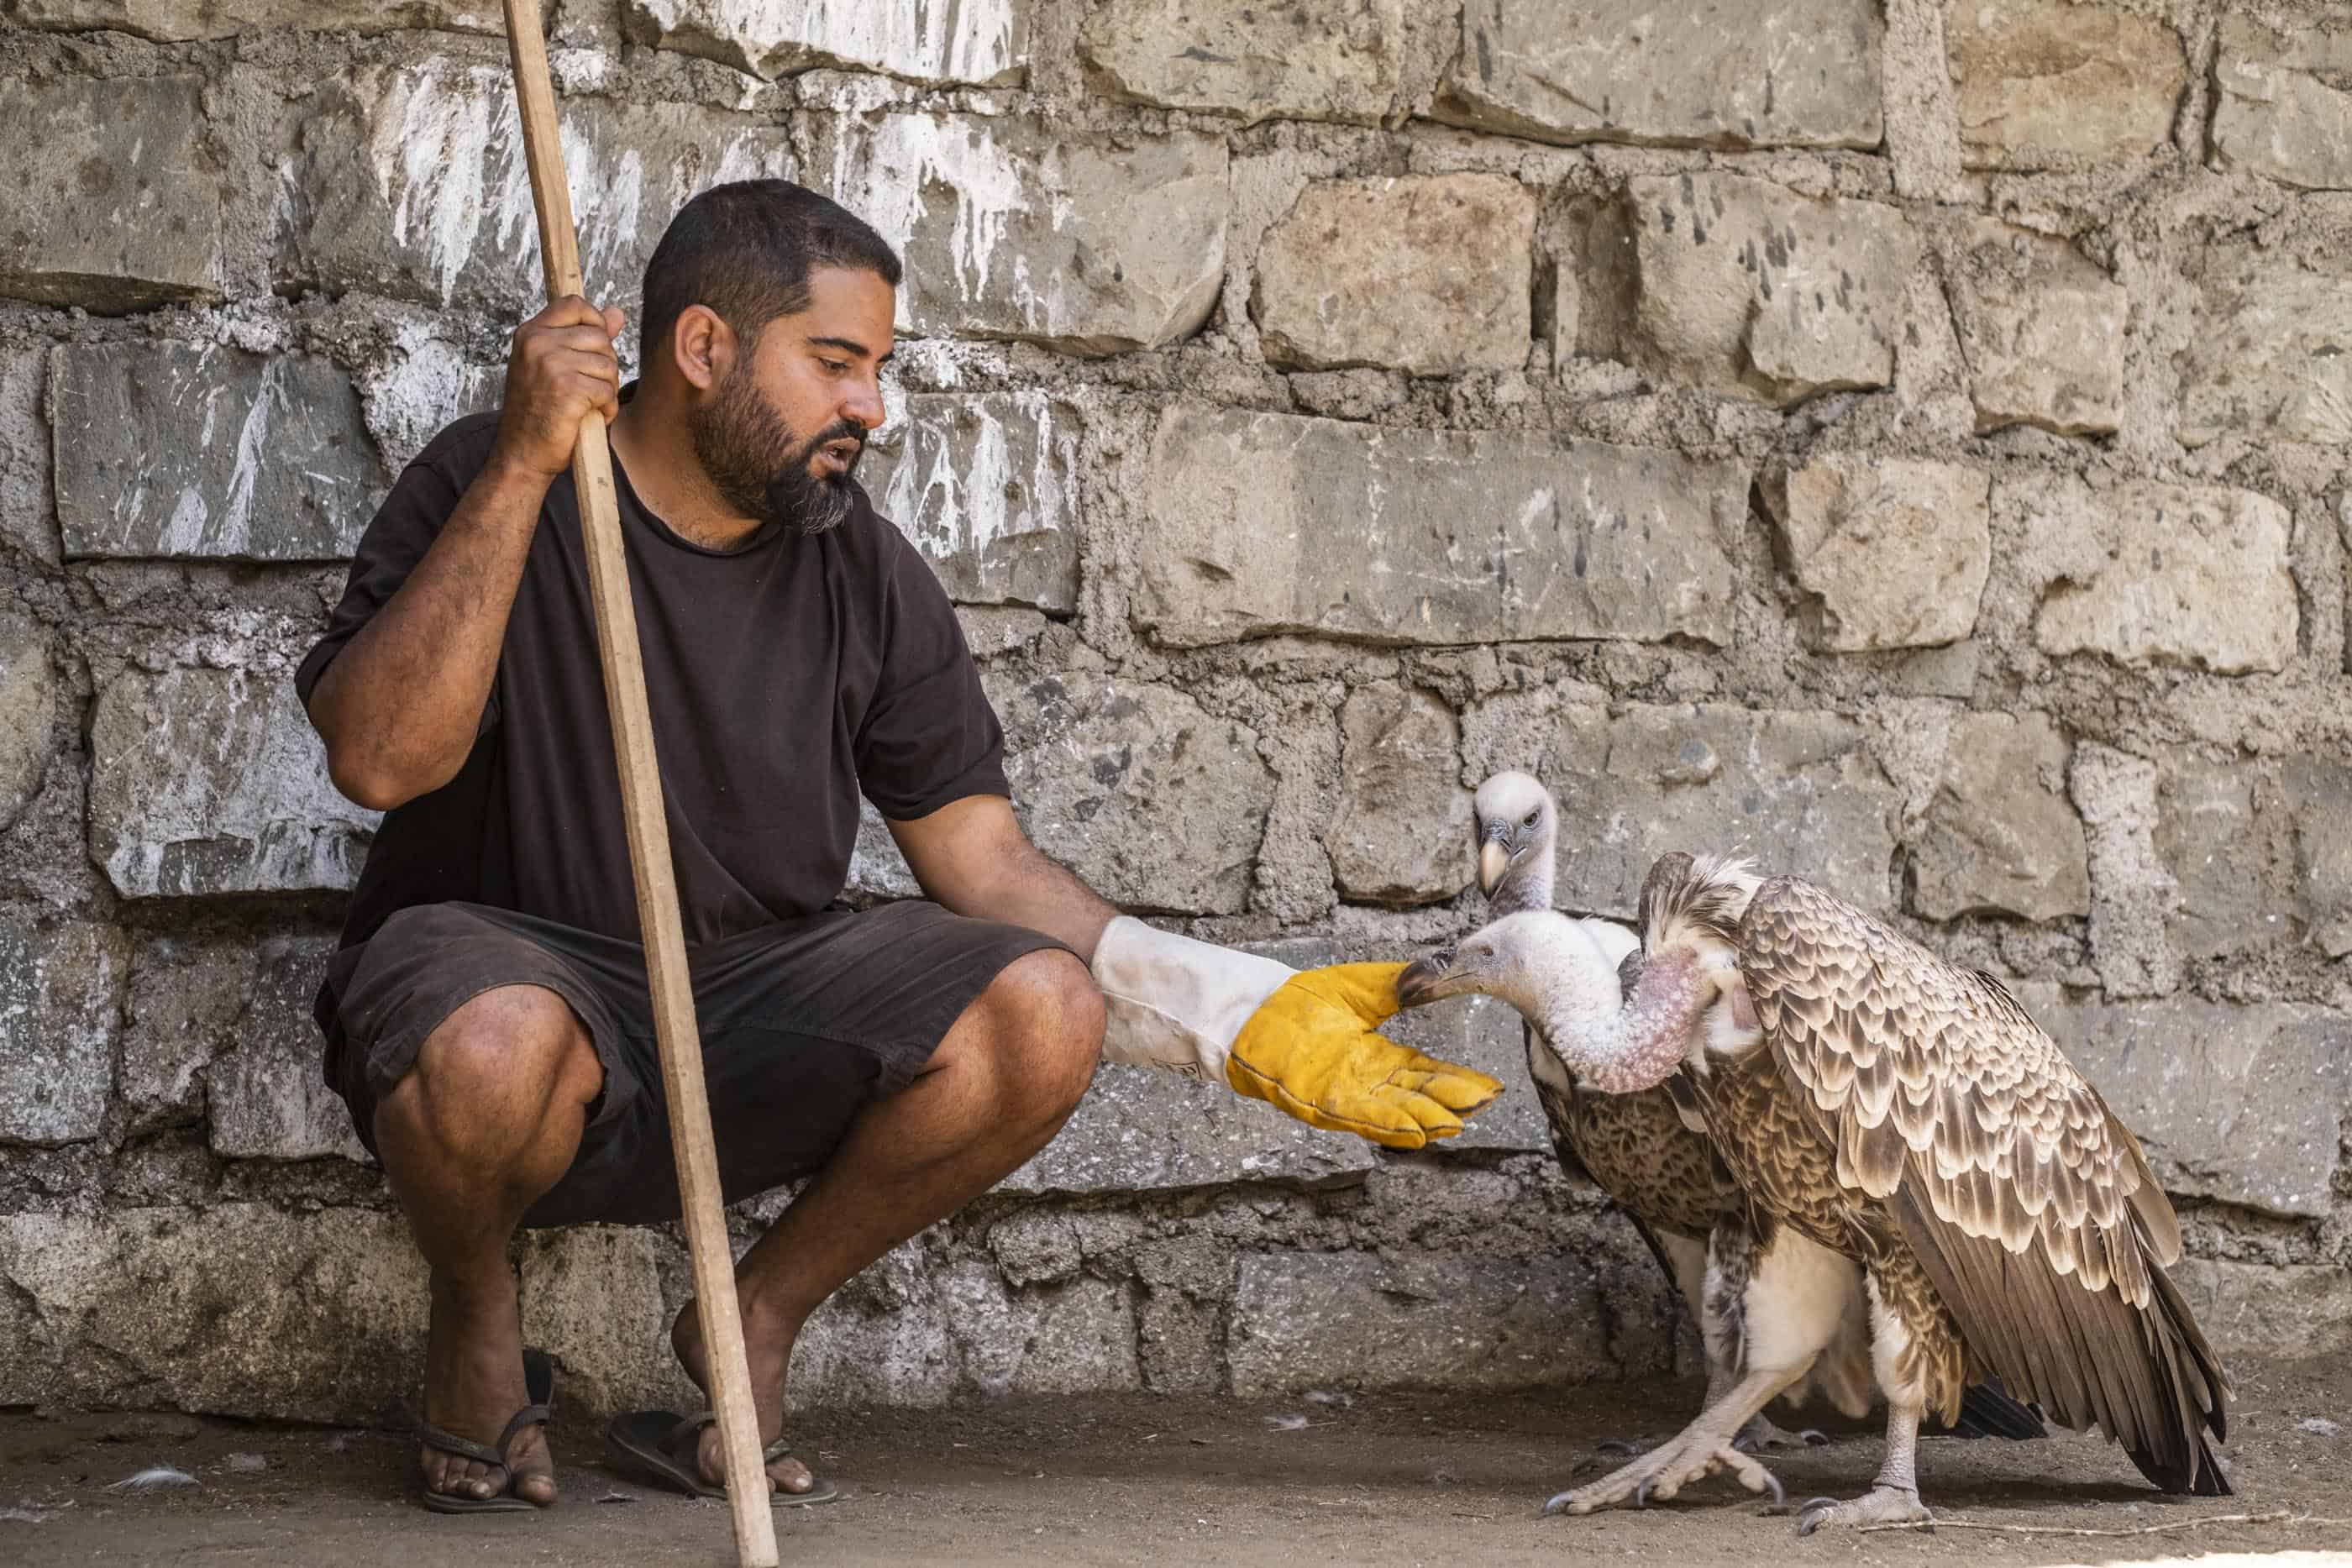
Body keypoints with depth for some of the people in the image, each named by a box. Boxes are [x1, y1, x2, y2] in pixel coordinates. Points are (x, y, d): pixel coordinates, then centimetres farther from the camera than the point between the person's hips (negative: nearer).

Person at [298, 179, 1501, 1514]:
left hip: (758, 1007, 4)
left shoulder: (868, 579, 4)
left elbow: (985, 863, 5)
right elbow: (378, 758, -23)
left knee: (1043, 1012, -22)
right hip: (512, 956, -4)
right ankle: (477, 1306, -3)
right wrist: (523, 468, -28)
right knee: (495, 1041, -40)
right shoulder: (490, 492, -8)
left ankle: (755, 1323, 1)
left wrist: (1250, 1017, -6)